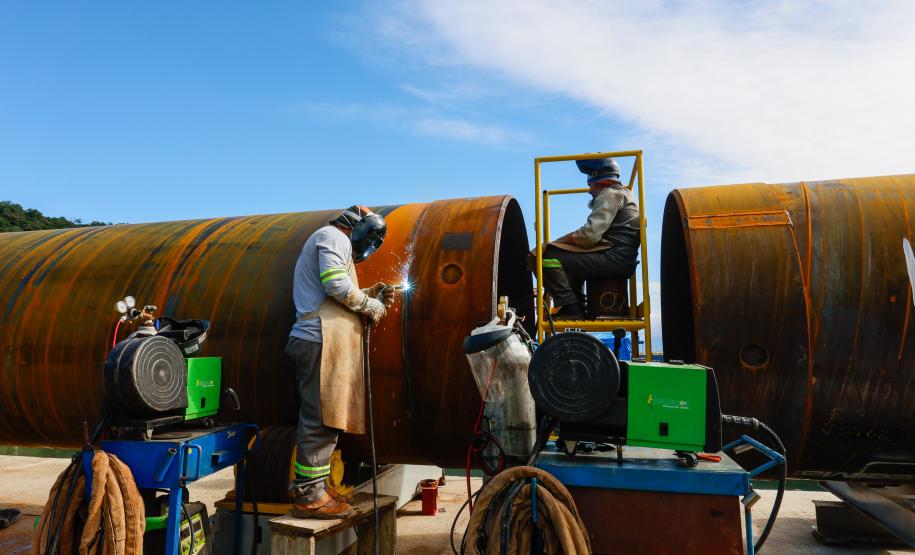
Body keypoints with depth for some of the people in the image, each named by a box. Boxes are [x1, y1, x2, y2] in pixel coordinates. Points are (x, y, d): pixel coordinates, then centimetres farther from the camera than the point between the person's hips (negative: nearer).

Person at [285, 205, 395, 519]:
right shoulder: (334, 237, -2)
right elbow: (337, 285, -17)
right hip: (321, 340, -11)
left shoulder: (329, 240, 30)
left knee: (320, 419, 13)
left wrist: (369, 294, 17)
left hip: (318, 340, 11)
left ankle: (311, 486, 21)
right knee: (322, 418, -8)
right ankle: (308, 495, -2)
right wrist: (373, 306, -5)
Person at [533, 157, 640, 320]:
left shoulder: (610, 194, -6)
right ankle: (579, 309, 24)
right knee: (570, 260, 33)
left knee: (549, 258, -17)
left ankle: (571, 310, -17)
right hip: (623, 261, 11)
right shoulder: (623, 192, 27)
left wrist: (567, 238, -3)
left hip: (612, 259, -11)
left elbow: (590, 234, -18)